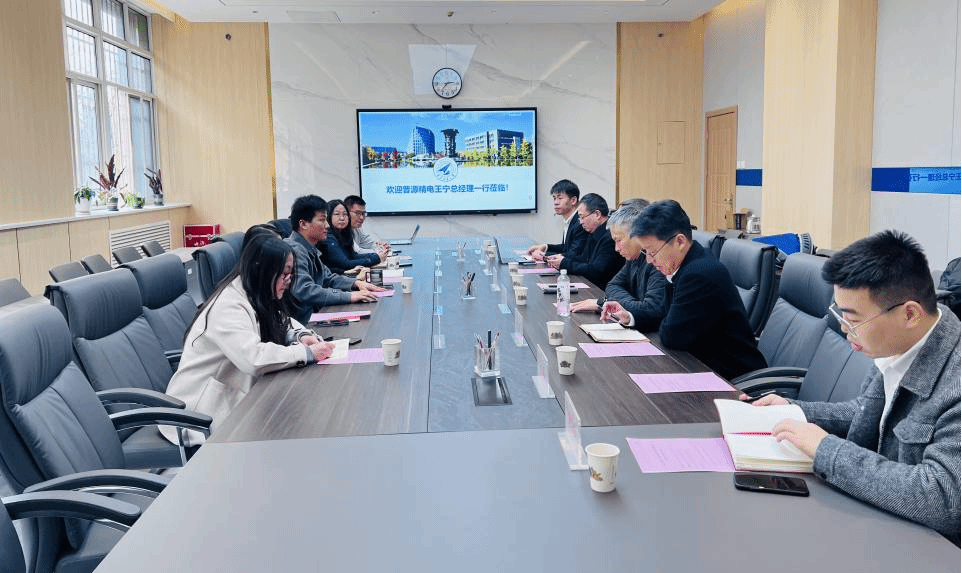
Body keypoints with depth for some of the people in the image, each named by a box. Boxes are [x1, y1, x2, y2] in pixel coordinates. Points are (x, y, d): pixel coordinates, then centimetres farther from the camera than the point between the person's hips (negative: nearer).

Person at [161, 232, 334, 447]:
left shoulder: (258, 298, 5)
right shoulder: (227, 308, -24)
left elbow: (282, 323, 21)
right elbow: (254, 358, -37)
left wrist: (301, 336, -3)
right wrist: (307, 353, -29)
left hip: (233, 400, 9)